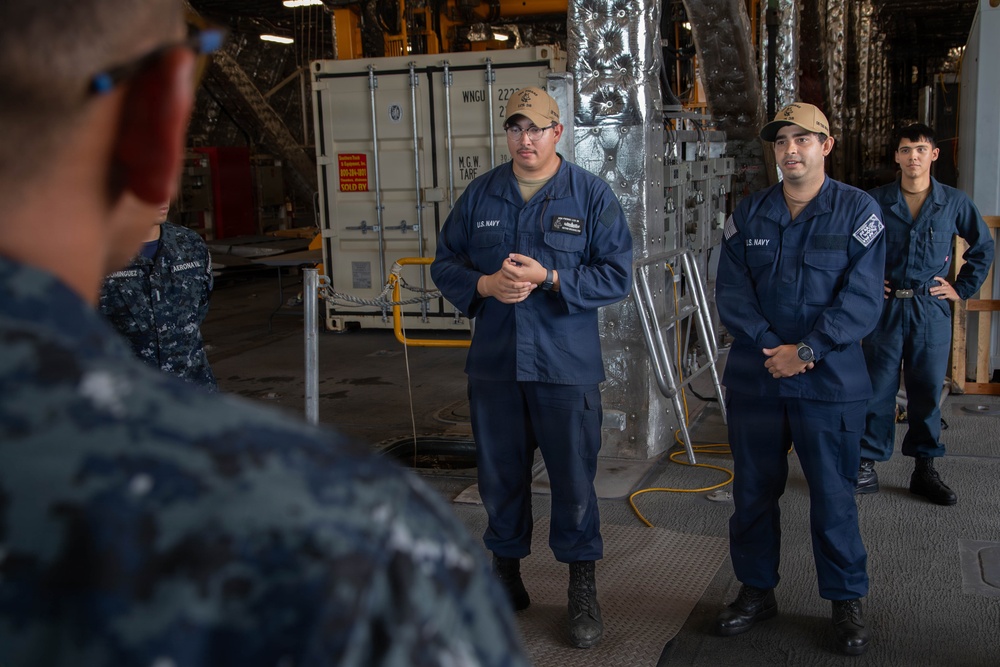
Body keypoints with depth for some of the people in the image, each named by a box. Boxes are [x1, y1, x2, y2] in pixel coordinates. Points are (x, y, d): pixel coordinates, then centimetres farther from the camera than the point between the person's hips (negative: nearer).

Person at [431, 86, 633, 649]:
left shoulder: (593, 195, -2)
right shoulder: (479, 195, 7)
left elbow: (618, 275, -6)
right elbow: (445, 264, 9)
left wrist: (548, 278, -18)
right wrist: (485, 285, -11)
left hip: (566, 368, -3)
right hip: (493, 365, 3)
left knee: (574, 480, 3)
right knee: (501, 476, 14)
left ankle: (583, 591, 19)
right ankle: (506, 572, 33)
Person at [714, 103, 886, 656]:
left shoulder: (857, 211, -3)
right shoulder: (749, 214, 7)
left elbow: (862, 298, -10)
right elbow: (731, 291, 1)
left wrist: (805, 350, -16)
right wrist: (768, 346, -12)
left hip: (831, 381, -3)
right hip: (754, 379, 3)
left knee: (832, 493, 4)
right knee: (753, 490, 11)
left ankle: (846, 599, 22)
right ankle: (756, 590, 28)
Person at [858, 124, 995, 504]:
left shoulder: (954, 202, 4)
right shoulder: (876, 202, 1)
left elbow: (984, 247, 15)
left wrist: (963, 288, 9)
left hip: (931, 310, 1)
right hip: (885, 307, -1)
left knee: (927, 390, 6)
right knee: (878, 388, 1)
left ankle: (924, 469, 17)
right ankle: (867, 464, 9)